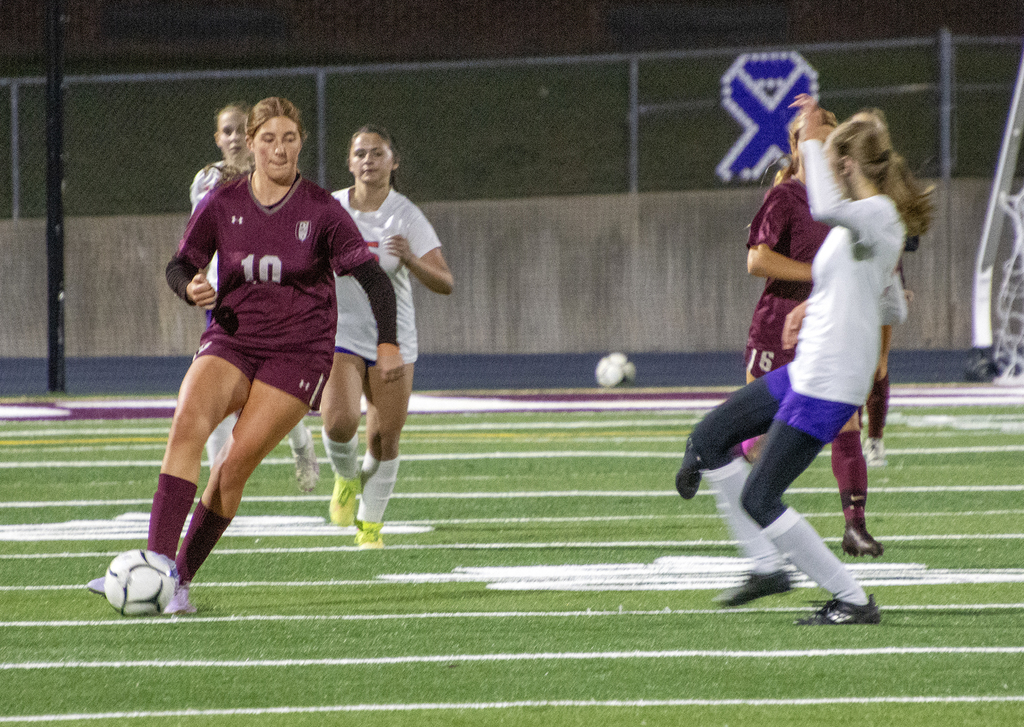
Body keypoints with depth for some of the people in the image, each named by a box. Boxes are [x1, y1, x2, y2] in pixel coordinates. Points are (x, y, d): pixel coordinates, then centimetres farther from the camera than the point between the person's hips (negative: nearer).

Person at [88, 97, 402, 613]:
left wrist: (388, 342, -15)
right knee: (187, 424, -26)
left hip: (297, 352, -2)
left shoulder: (321, 211, -5)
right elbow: (180, 264, 10)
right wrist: (190, 289, -13)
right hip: (232, 339, 2)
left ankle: (182, 577, 1)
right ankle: (156, 563, -32)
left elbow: (372, 277, -3)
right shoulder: (222, 204, 1)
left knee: (235, 464, -12)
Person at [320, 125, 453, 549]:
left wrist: (411, 260, -31)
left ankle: (370, 524, 23)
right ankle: (346, 477, 12)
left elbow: (445, 284, -14)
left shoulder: (407, 217, -8)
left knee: (385, 439, 0)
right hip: (339, 335, 0)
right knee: (339, 422, -22)